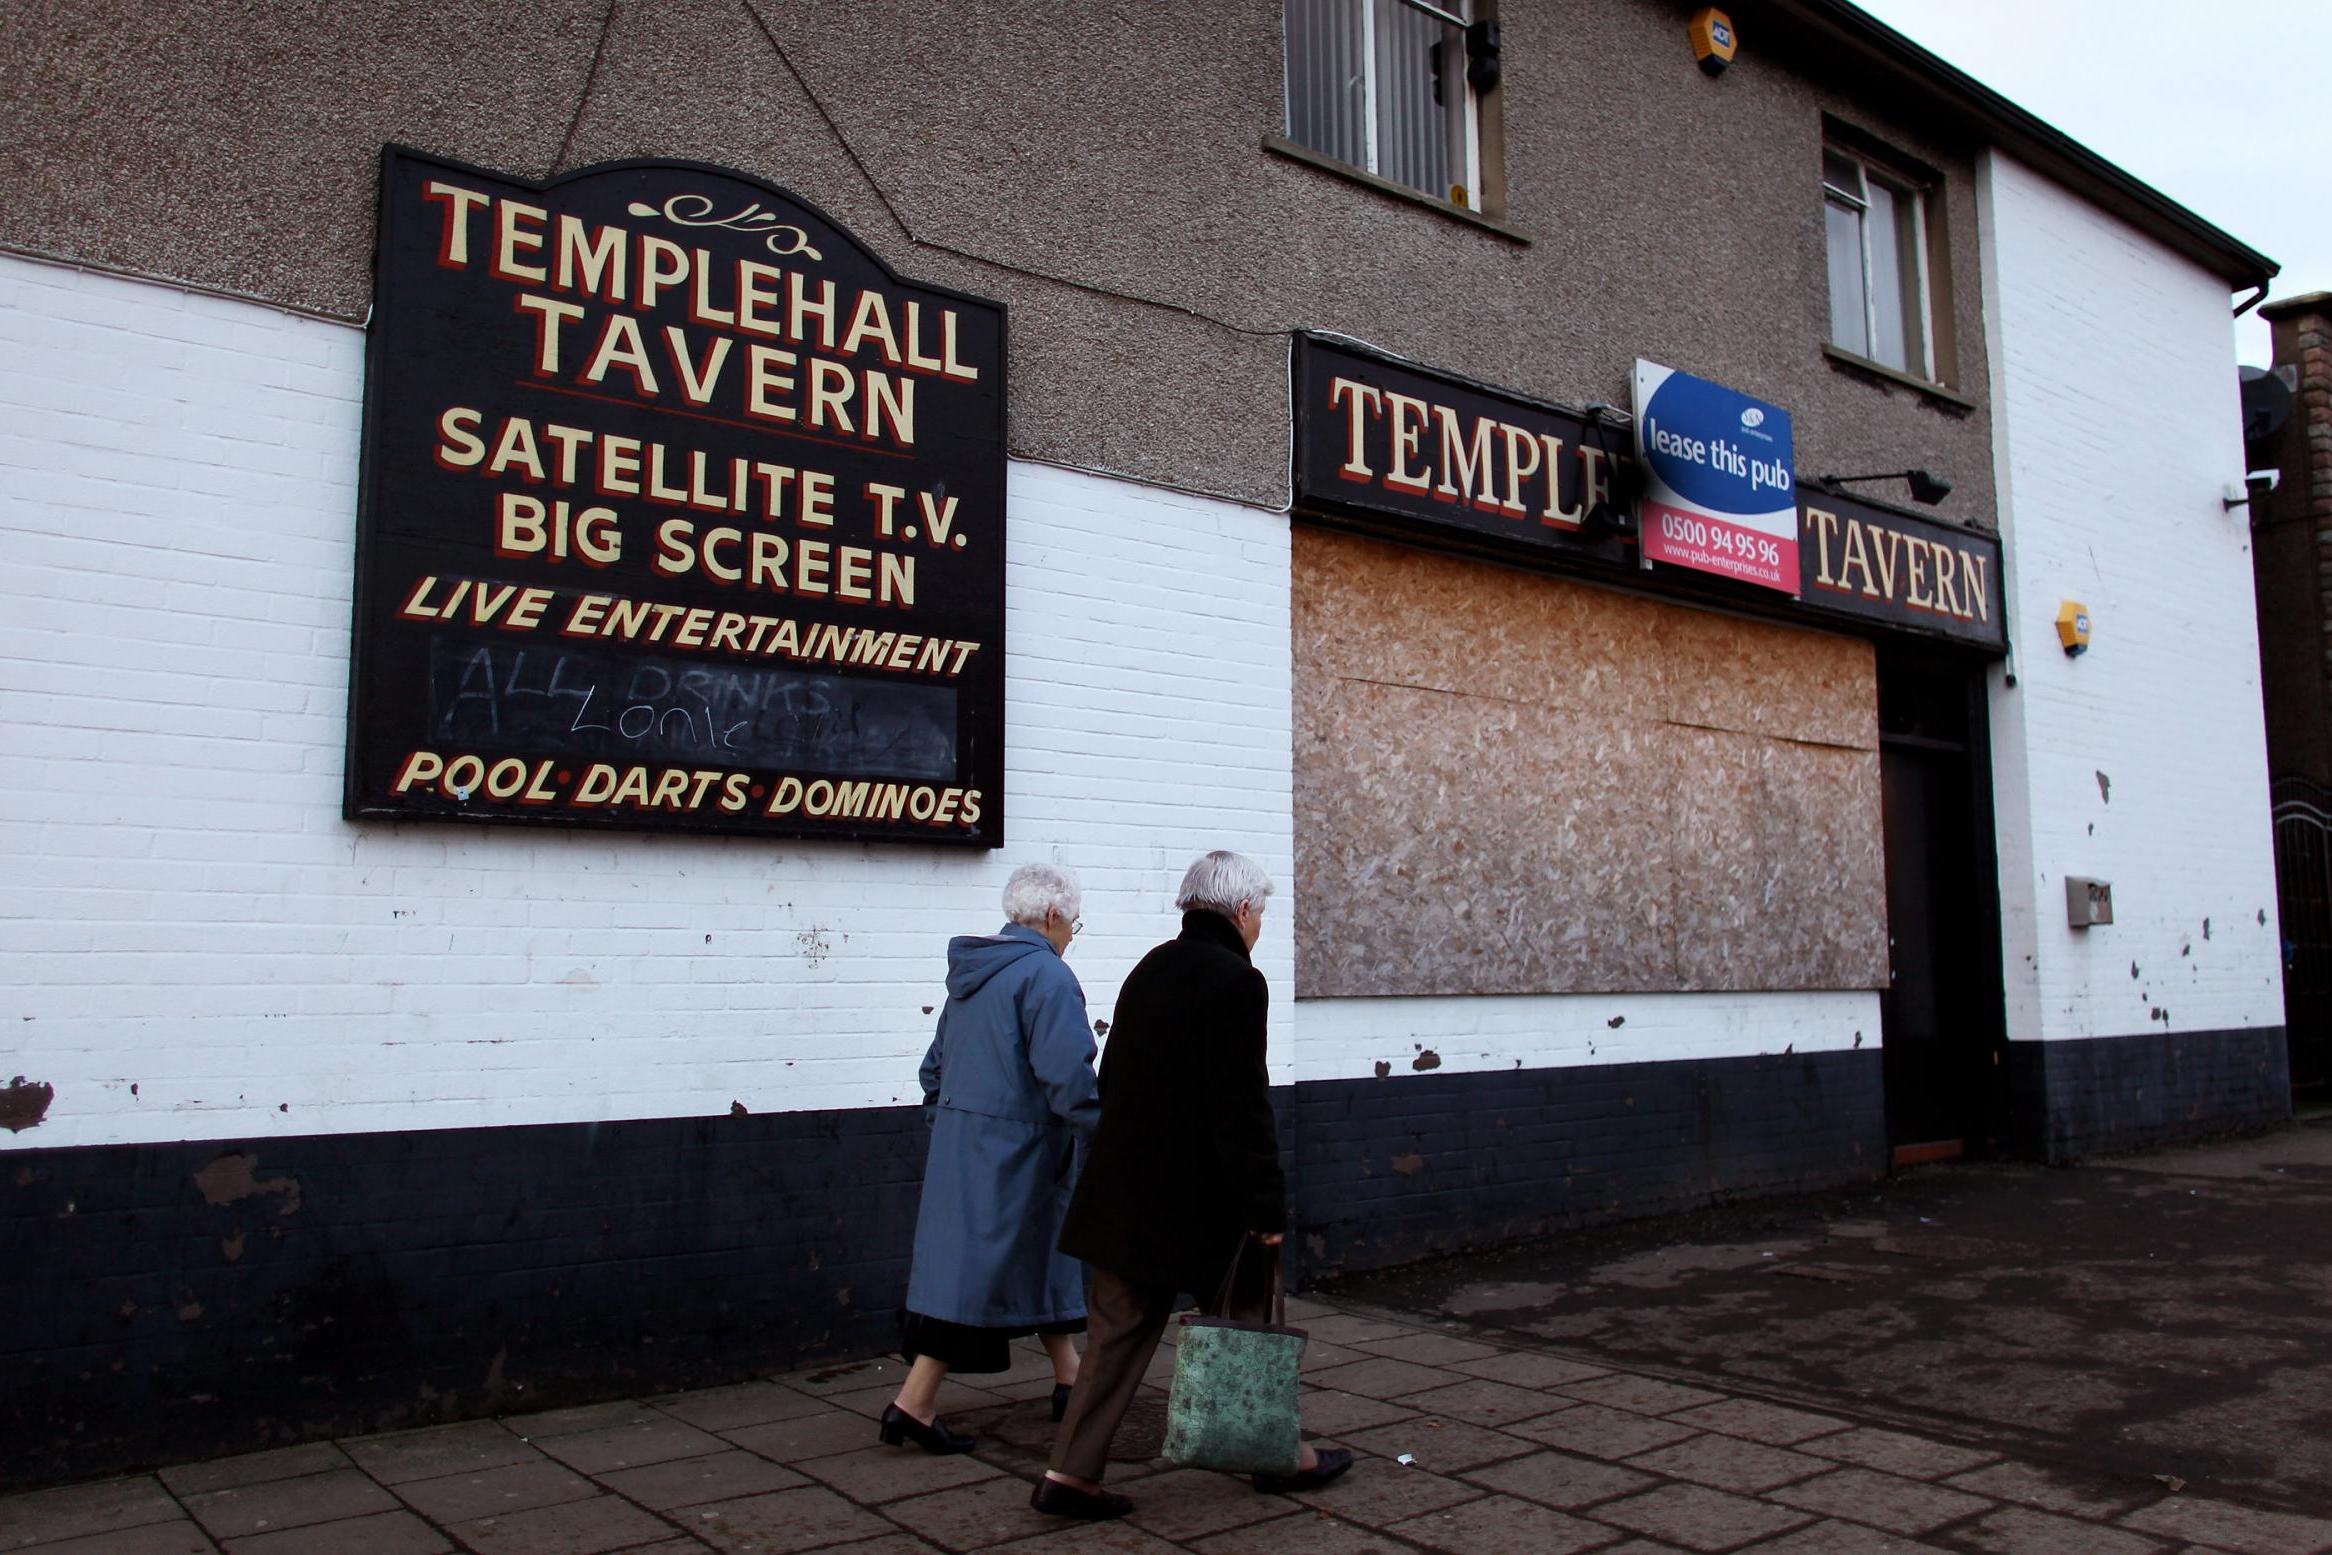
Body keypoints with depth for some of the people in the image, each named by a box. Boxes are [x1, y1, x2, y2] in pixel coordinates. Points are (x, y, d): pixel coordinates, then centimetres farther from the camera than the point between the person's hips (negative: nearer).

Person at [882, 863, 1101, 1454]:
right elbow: (1068, 1076, -22)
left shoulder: (972, 972, 12)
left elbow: (936, 1065, 18)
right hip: (1013, 1149, -9)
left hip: (960, 1138, 9)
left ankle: (1070, 1378, 32)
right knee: (977, 1271, -4)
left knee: (1042, 1250, 19)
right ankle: (914, 1405, -2)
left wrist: (945, 1121, 26)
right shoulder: (1046, 975, -15)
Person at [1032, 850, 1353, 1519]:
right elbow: (1242, 1108, -20)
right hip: (1195, 1198, -7)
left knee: (1120, 1331, 11)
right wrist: (1268, 1206, -15)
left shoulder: (1148, 970, 12)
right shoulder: (1236, 981, -15)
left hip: (1124, 1193, 8)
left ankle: (1070, 1473, 10)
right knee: (1248, 1320, 11)